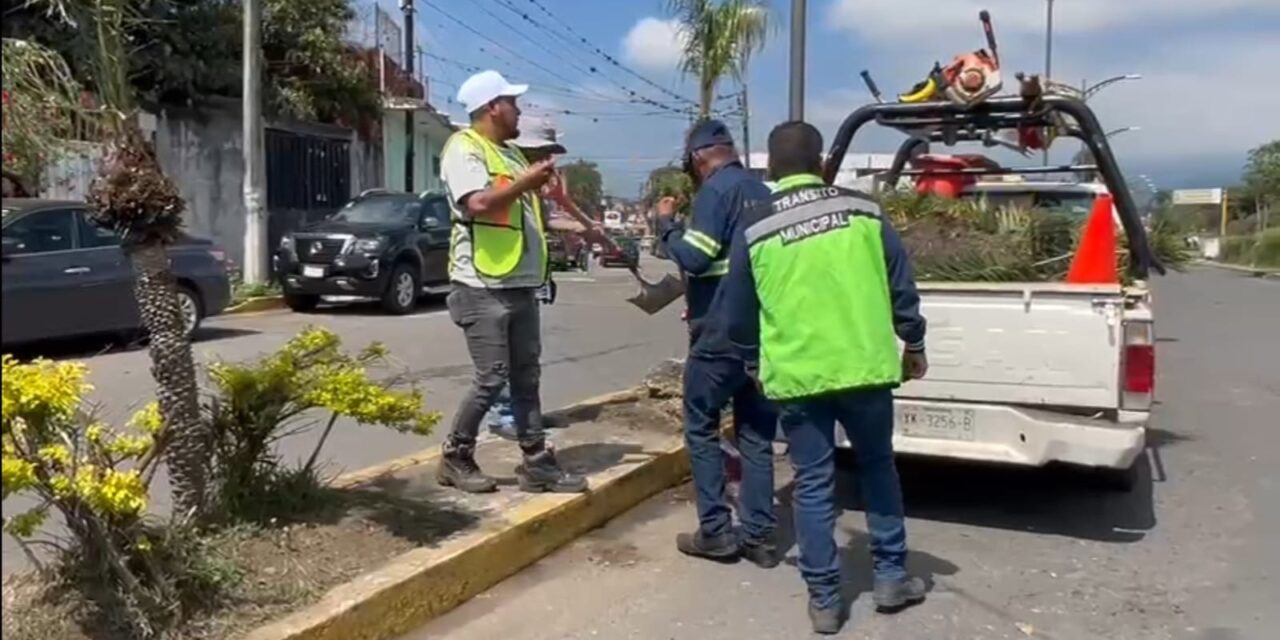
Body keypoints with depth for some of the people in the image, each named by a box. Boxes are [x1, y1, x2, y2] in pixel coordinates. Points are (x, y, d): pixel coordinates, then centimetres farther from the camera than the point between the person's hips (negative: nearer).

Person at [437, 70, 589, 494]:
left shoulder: (510, 152, 19)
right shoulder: (464, 147, -9)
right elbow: (479, 204, -26)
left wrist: (573, 226, 17)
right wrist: (528, 181, -21)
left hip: (521, 285, 9)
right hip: (483, 287, -9)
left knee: (526, 375, 10)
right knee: (492, 378, -6)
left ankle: (536, 462, 16)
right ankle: (455, 458, 12)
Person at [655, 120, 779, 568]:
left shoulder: (716, 189, -10)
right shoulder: (763, 192, 14)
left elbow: (693, 258, -19)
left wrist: (665, 223, -1)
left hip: (721, 332, -7)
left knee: (701, 427, 5)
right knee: (756, 435, 9)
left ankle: (715, 531, 6)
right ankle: (759, 535, 12)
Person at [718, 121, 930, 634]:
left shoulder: (753, 229, -2)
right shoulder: (863, 210, 2)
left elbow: (738, 315, 5)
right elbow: (901, 285, 6)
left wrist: (754, 365, 22)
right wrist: (914, 345, 20)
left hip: (795, 375, -1)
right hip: (865, 366, 2)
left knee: (813, 485, 8)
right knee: (878, 467, 20)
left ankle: (824, 599, 15)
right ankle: (891, 578, 28)